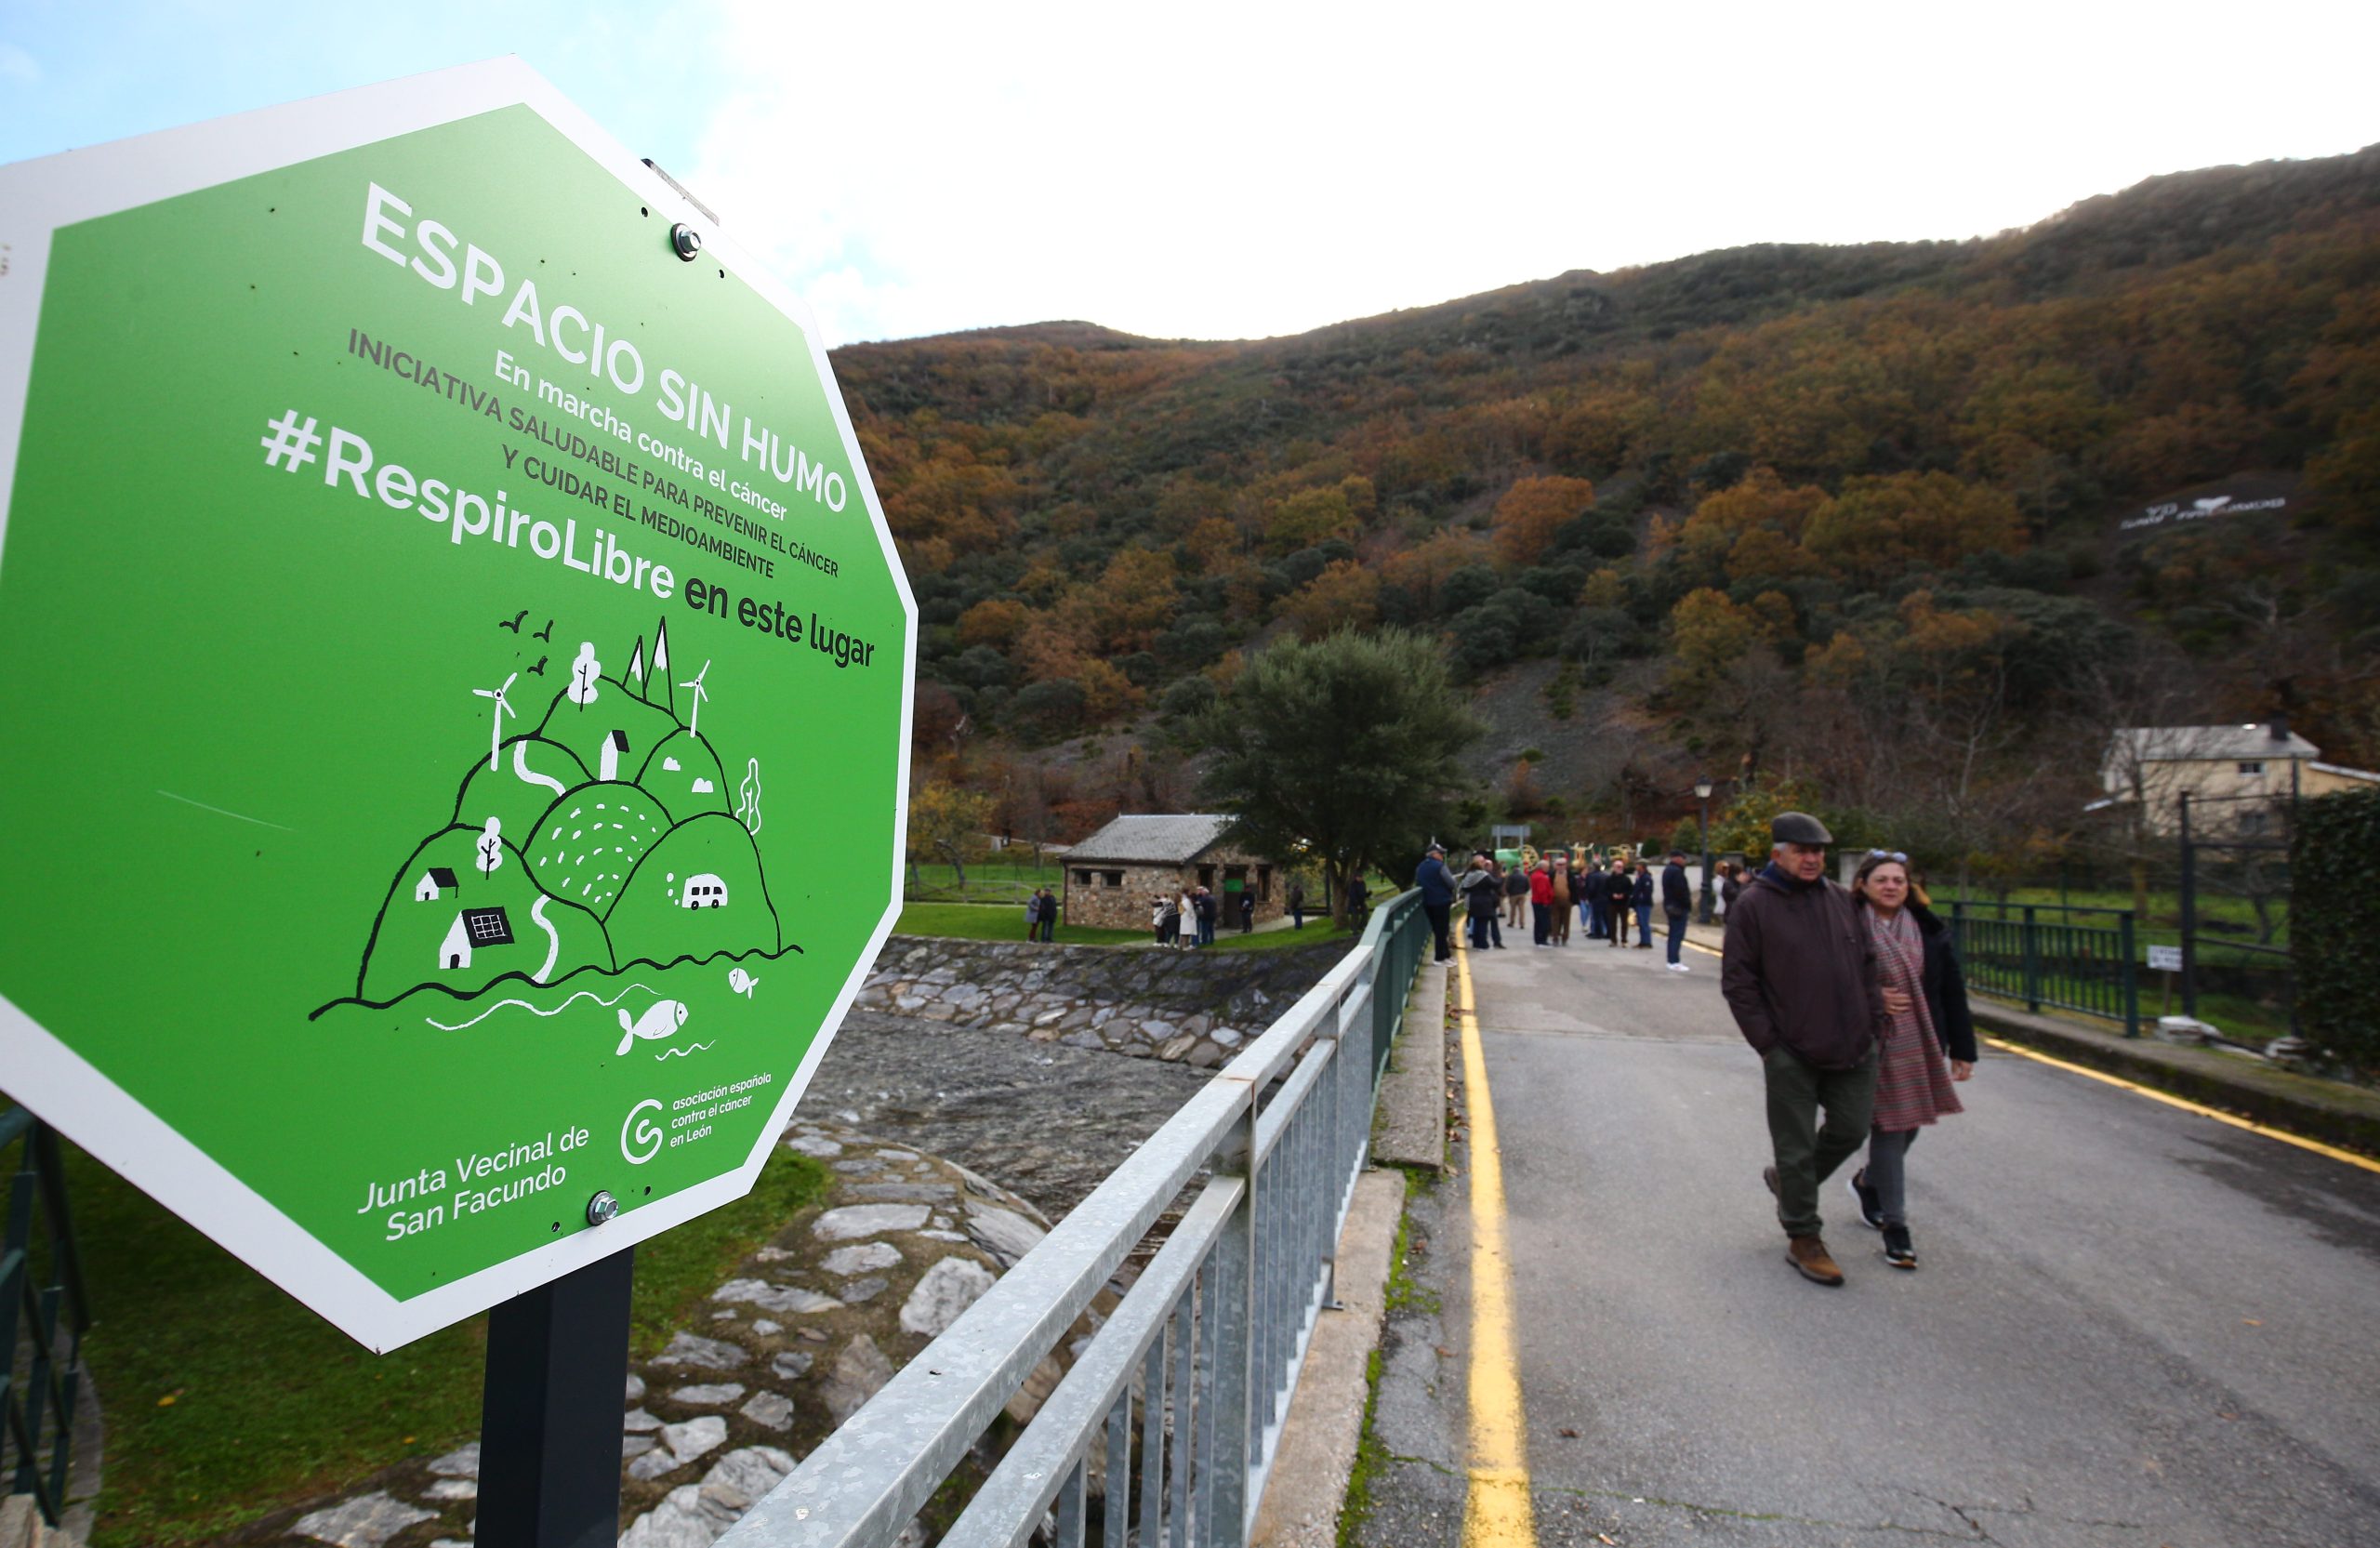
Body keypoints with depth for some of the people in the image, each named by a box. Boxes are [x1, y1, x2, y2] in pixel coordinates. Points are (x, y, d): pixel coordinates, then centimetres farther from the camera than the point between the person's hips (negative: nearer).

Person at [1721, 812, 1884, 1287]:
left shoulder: (1840, 899, 8)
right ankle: (1804, 1240, 20)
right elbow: (1737, 981, -8)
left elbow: (1866, 964, 17)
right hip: (1792, 1053, -5)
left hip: (1852, 1049, 5)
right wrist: (1767, 1043, -10)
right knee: (1796, 1148, 5)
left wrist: (1873, 1018, 7)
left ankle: (1790, 1182, 39)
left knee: (1850, 1130, 13)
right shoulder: (1753, 905, -8)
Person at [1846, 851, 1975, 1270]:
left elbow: (1953, 992, 5)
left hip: (1922, 1046, 5)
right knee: (1890, 1127, -2)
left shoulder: (1930, 930, 2)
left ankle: (1867, 1181, 43)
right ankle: (1895, 1226, 10)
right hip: (1875, 1046, -5)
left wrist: (1962, 1050, 3)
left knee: (1909, 1125, 16)